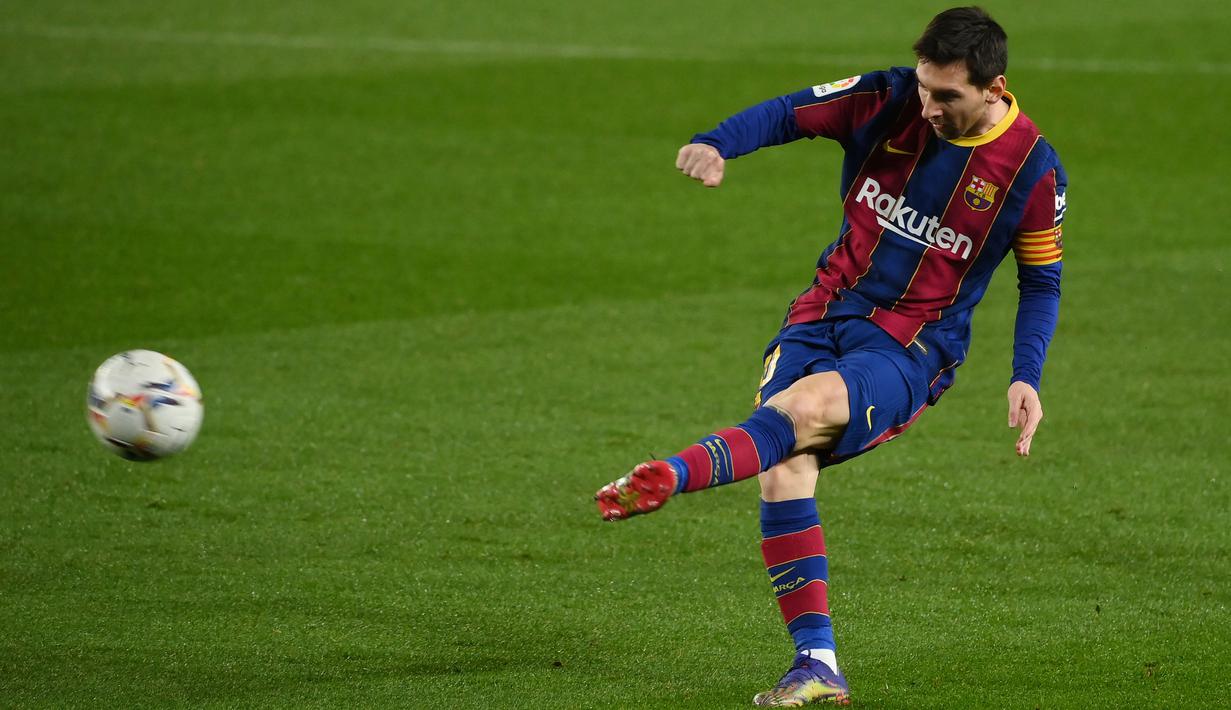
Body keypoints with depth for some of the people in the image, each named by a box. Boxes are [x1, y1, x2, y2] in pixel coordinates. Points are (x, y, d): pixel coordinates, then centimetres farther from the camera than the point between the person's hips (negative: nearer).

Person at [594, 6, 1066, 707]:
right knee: (785, 467, -17)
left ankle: (668, 478, -56)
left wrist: (1026, 377, -6)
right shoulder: (889, 99, -4)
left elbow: (1042, 280, 5)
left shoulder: (1034, 169, -8)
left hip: (913, 347, -4)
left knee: (805, 411, -34)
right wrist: (715, 145, -17)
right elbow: (792, 113, 4)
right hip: (827, 310, 4)